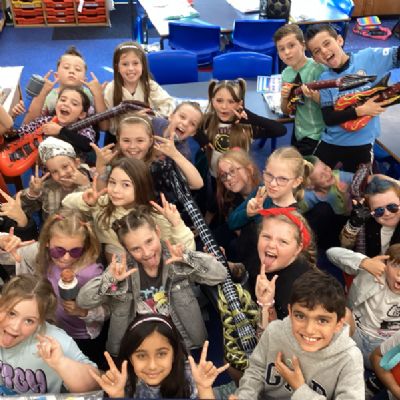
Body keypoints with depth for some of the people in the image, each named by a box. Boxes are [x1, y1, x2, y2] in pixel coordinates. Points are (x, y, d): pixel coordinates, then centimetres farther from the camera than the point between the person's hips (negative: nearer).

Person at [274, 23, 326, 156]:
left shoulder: (317, 68, -18)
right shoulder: (286, 74, 1)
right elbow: (287, 111, 9)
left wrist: (315, 97, -32)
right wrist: (285, 98, -11)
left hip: (318, 136, -6)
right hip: (299, 134, 6)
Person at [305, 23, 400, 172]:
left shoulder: (369, 57, -11)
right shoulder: (324, 79, -5)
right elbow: (328, 119, -10)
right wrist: (360, 111, -19)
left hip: (362, 143, -1)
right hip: (331, 142, 2)